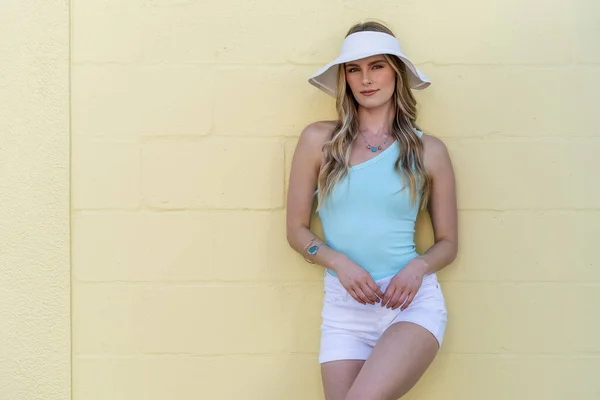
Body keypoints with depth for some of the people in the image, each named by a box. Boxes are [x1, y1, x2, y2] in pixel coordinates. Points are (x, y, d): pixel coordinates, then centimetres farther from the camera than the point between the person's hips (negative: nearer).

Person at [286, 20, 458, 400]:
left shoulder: (429, 151, 4)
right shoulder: (319, 140, 4)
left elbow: (448, 243, 11)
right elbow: (297, 229, 7)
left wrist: (418, 267, -9)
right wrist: (339, 262, -10)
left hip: (413, 301, -2)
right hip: (344, 305, 2)